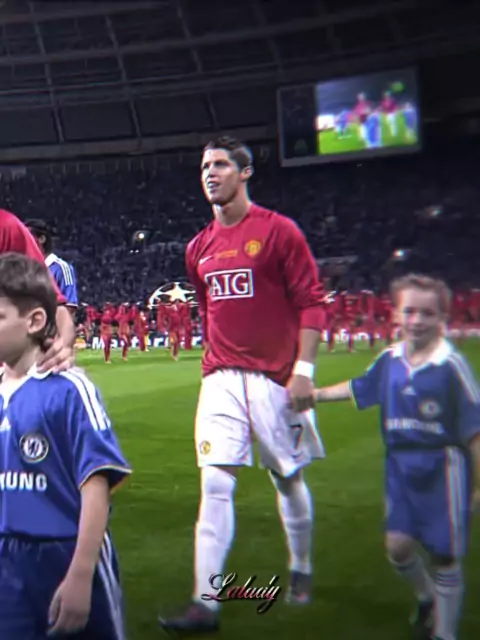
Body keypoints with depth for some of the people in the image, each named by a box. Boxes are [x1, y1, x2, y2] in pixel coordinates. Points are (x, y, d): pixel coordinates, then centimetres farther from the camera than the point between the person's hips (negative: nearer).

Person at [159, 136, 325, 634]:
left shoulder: (278, 231, -5)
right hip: (220, 379, 3)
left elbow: (311, 303, -7)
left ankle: (301, 570, 34)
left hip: (275, 379, -3)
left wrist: (304, 369, -13)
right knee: (215, 485, -6)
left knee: (288, 479, 11)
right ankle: (205, 604, -4)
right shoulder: (199, 248, 10)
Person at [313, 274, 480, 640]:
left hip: (443, 468, -4)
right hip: (401, 466, 5)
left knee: (445, 555, 6)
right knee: (398, 545, 5)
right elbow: (358, 389, 20)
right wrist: (315, 394, 18)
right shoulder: (390, 360, 0)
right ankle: (427, 597, 37)